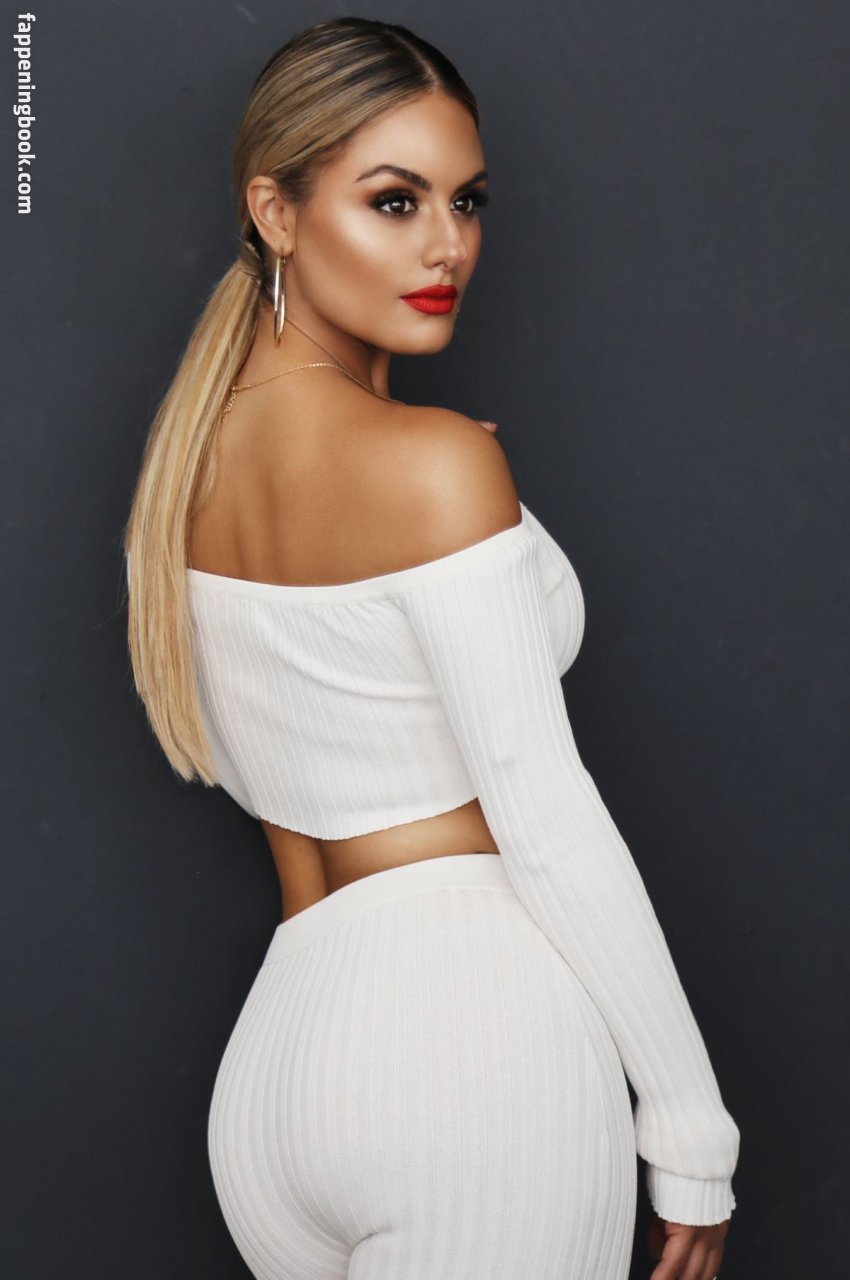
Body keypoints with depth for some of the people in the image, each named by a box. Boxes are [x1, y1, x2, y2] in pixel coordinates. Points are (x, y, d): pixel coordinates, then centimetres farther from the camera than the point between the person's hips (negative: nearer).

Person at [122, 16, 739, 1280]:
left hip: (280, 1043, 7)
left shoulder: (191, 452, 9)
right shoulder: (436, 459, -13)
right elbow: (546, 820, -14)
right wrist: (691, 1123, -5)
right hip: (485, 1025, -7)